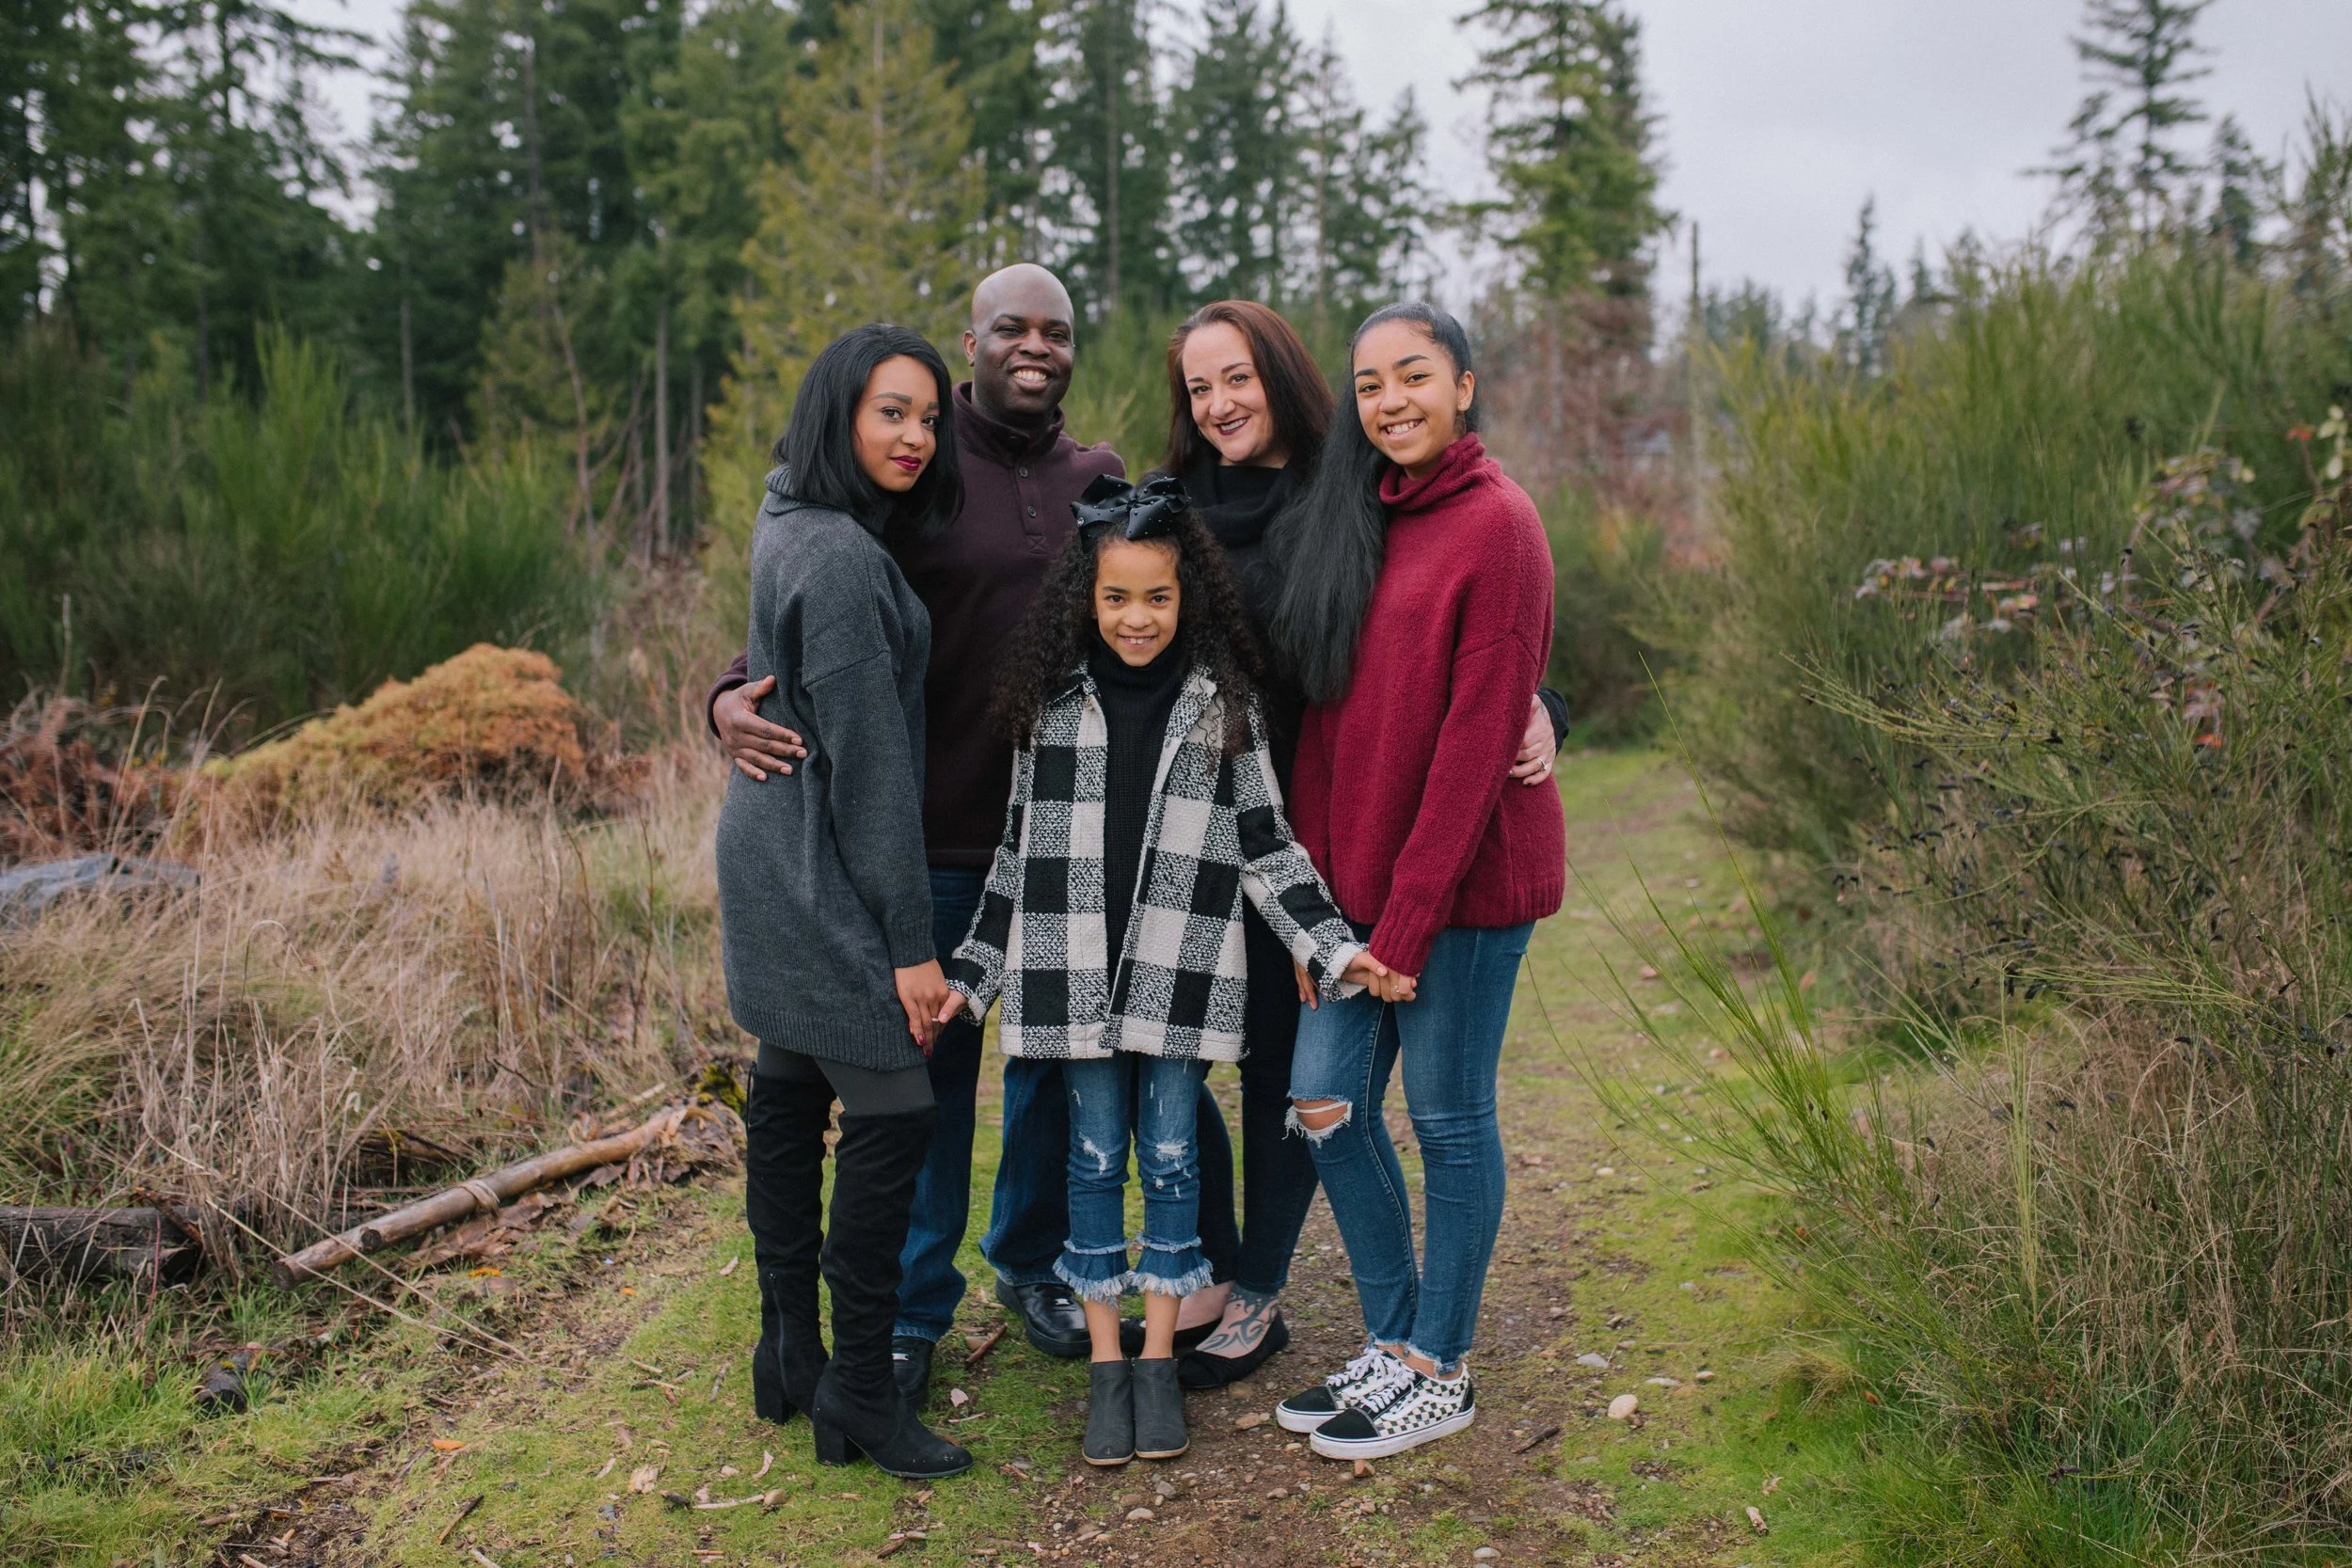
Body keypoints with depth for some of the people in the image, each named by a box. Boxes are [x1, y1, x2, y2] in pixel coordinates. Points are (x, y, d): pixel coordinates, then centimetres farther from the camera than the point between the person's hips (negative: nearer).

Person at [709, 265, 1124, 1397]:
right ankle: (913, 1308, 21)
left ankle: (1034, 1264, 34)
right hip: (938, 829, -3)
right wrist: (732, 699, -23)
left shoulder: (1098, 480, 10)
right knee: (927, 1068, 6)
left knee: (1056, 1057, 14)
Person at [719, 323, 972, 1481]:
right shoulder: (840, 558, -20)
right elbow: (867, 759, -21)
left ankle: (789, 1352, 27)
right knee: (891, 1115, -5)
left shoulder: (788, 521, 9)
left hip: (773, 857, 10)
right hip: (823, 873, -10)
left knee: (789, 1091, 15)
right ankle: (859, 1392, 5)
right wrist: (909, 940, -19)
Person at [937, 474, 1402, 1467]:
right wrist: (968, 972, 6)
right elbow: (1019, 849, 8)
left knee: (1171, 1153, 6)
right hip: (1077, 968, 1)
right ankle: (1105, 1361, 20)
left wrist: (1335, 948, -7)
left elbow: (1266, 843, 2)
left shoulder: (1223, 702, 0)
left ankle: (1160, 1356, 21)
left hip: (1180, 969, -1)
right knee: (1096, 1155, 7)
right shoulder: (1053, 702, 2)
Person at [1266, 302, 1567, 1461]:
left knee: (1448, 1119, 4)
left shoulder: (1497, 523, -11)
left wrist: (1410, 916, -17)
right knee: (1325, 1103, 9)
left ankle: (1441, 1374, 20)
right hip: (1359, 872, 7)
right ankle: (1392, 1344, 26)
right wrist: (1317, 876, 3)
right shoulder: (1356, 517, 11)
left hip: (1462, 874, -7)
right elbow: (1326, 710, 10)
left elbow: (1476, 733, -16)